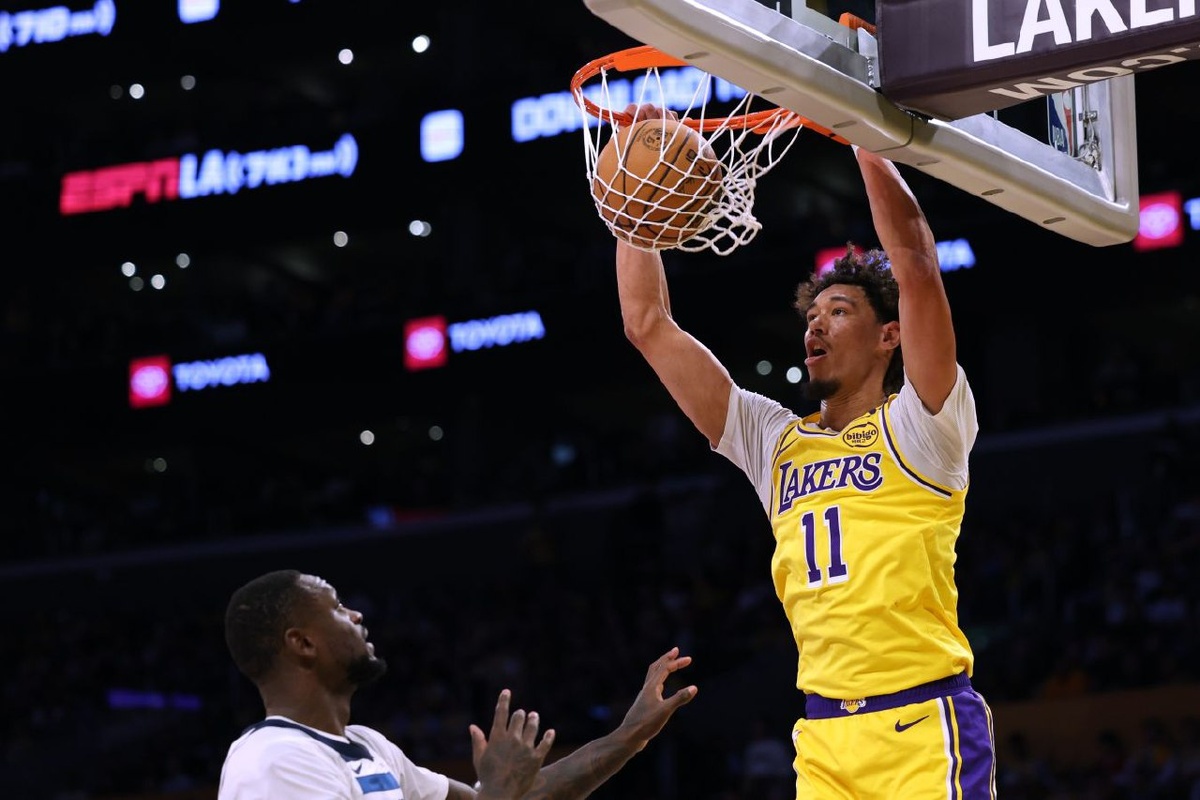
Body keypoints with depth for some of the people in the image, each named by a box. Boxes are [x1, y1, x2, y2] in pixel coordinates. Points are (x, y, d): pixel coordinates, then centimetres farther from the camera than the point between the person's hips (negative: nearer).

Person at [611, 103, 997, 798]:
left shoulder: (917, 427, 2)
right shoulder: (777, 442, 16)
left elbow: (916, 268, -12)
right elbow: (648, 326, 17)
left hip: (925, 727, -5)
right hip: (823, 739, 5)